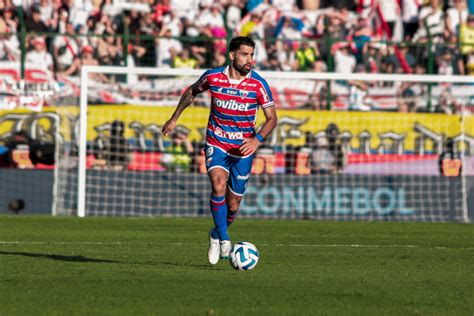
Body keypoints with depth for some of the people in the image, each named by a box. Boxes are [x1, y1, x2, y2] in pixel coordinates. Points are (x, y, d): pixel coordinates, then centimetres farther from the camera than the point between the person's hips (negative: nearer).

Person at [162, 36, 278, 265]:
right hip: (216, 144, -1)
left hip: (242, 150, 1)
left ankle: (217, 235, 37)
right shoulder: (213, 77, -9)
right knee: (219, 185, -27)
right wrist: (174, 119, 17)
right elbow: (191, 92, 12)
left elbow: (272, 118, -6)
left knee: (233, 204, 6)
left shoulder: (259, 84, -12)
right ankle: (224, 239, -15)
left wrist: (257, 140, -23)